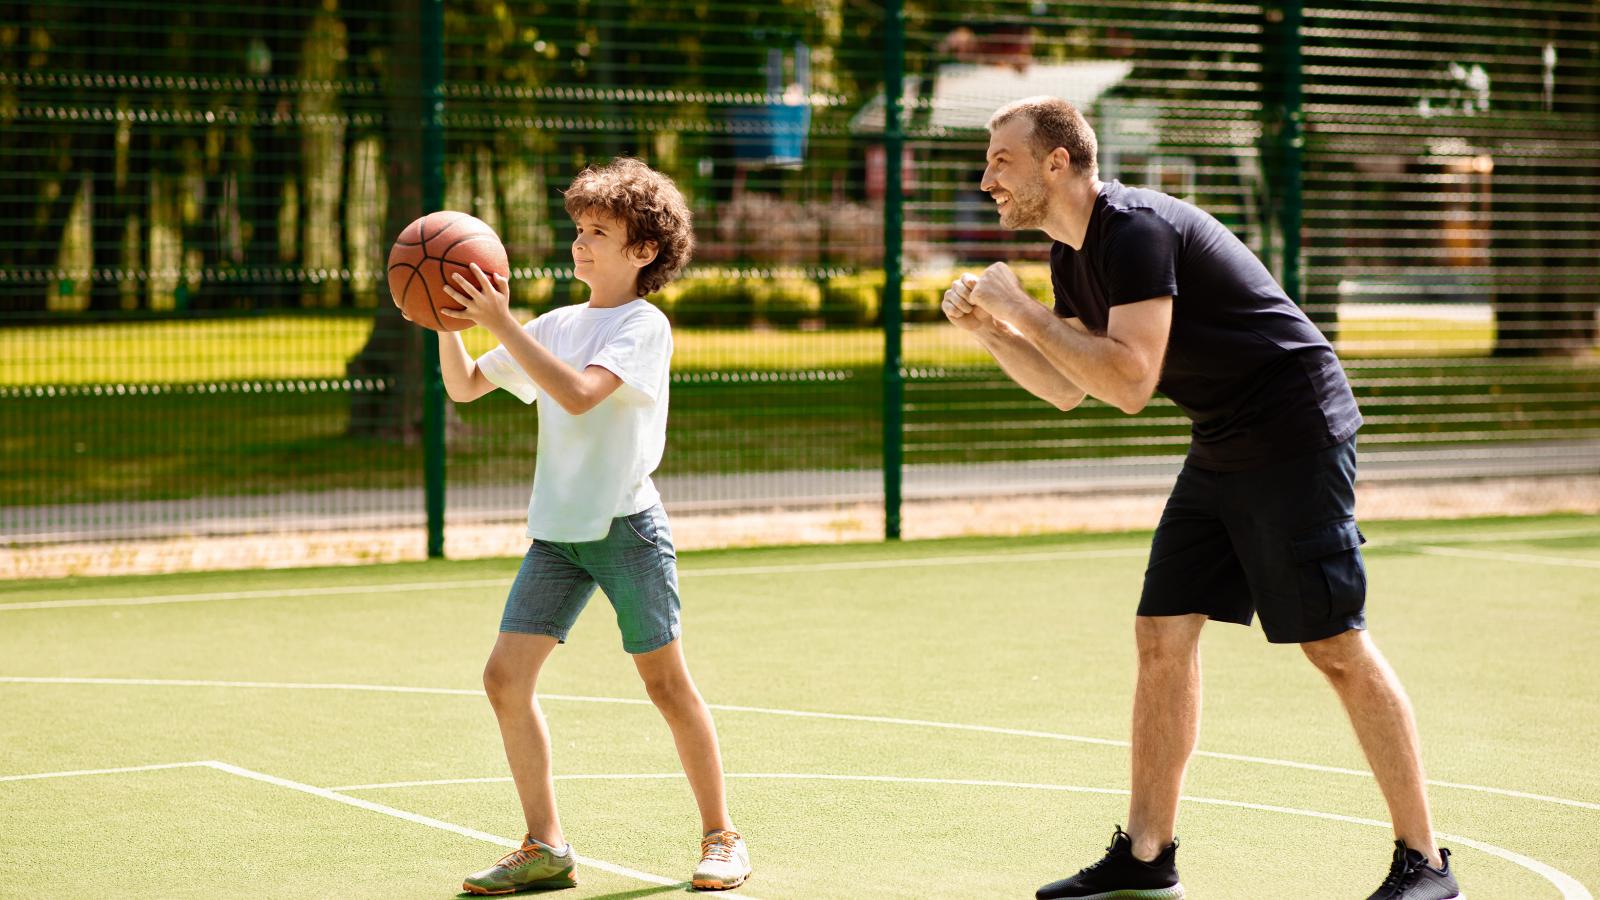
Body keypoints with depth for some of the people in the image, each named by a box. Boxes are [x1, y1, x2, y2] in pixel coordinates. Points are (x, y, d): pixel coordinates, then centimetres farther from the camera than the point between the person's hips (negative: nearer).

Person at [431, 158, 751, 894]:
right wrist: (450, 323, -1)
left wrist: (502, 323, -25)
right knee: (506, 678, -4)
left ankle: (720, 837, 15)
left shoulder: (644, 326, -8)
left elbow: (579, 393, -24)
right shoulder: (554, 326, 12)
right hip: (556, 530, 6)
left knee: (665, 683, 0)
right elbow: (464, 387, 16)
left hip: (624, 526, -6)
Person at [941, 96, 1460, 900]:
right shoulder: (1073, 254, 10)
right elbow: (1068, 389, 17)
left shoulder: (1136, 230, -21)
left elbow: (1130, 383, -28)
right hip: (1222, 451, 10)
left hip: (1294, 435, -10)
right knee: (1162, 636, 5)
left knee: (1336, 647, -7)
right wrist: (987, 328, 3)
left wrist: (1023, 311, -21)